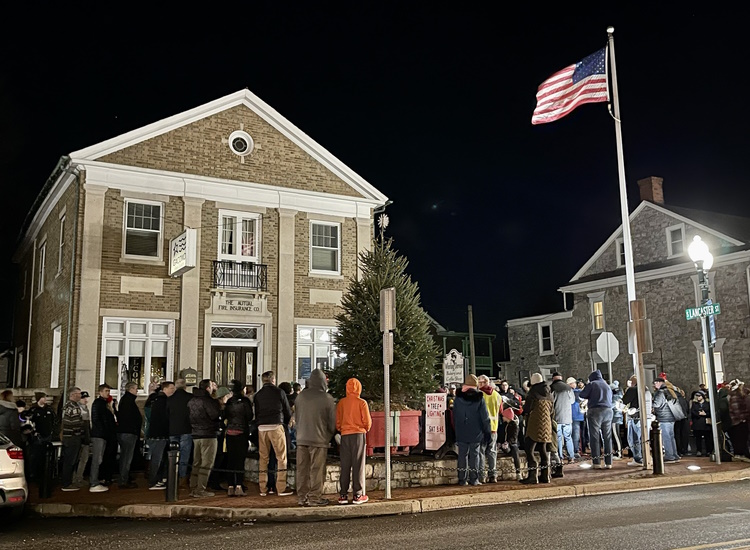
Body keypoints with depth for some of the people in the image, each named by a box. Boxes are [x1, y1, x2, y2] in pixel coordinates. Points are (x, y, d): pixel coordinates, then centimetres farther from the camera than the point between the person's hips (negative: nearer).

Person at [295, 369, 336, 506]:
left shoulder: (300, 396, 6)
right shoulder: (327, 398, -9)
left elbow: (296, 416, 14)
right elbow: (333, 421, -3)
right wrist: (330, 434, 15)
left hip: (301, 438, 5)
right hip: (319, 439, -5)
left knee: (302, 469, 9)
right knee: (316, 469, 1)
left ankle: (302, 497, 14)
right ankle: (315, 497, 3)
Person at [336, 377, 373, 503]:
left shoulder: (341, 403, 4)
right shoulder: (361, 402, -4)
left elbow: (337, 422, 6)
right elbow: (367, 422, -4)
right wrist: (365, 429, 16)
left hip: (345, 435, 3)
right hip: (359, 434, -3)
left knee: (345, 465, 7)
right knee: (358, 464, 1)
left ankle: (343, 495, 8)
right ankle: (357, 494, 2)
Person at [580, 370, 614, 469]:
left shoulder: (591, 384, 1)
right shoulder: (607, 386, 18)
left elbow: (582, 395, 2)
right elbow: (610, 399, 23)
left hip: (595, 411, -5)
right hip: (608, 411, 5)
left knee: (595, 437, -2)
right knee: (607, 437, 7)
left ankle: (597, 462, -5)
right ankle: (608, 462, 5)